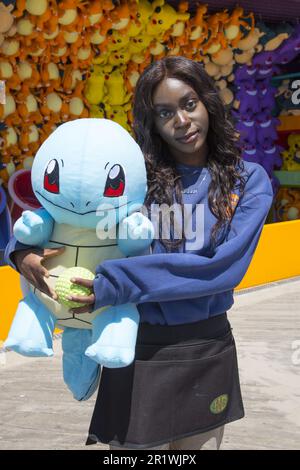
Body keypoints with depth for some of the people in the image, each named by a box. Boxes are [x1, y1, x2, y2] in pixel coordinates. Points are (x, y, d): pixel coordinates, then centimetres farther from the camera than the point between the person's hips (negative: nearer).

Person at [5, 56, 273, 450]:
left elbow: (225, 266, -18)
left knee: (202, 442, 21)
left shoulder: (249, 180, -4)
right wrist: (24, 250, -20)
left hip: (209, 350, 2)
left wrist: (116, 283, -25)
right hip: (141, 348, -1)